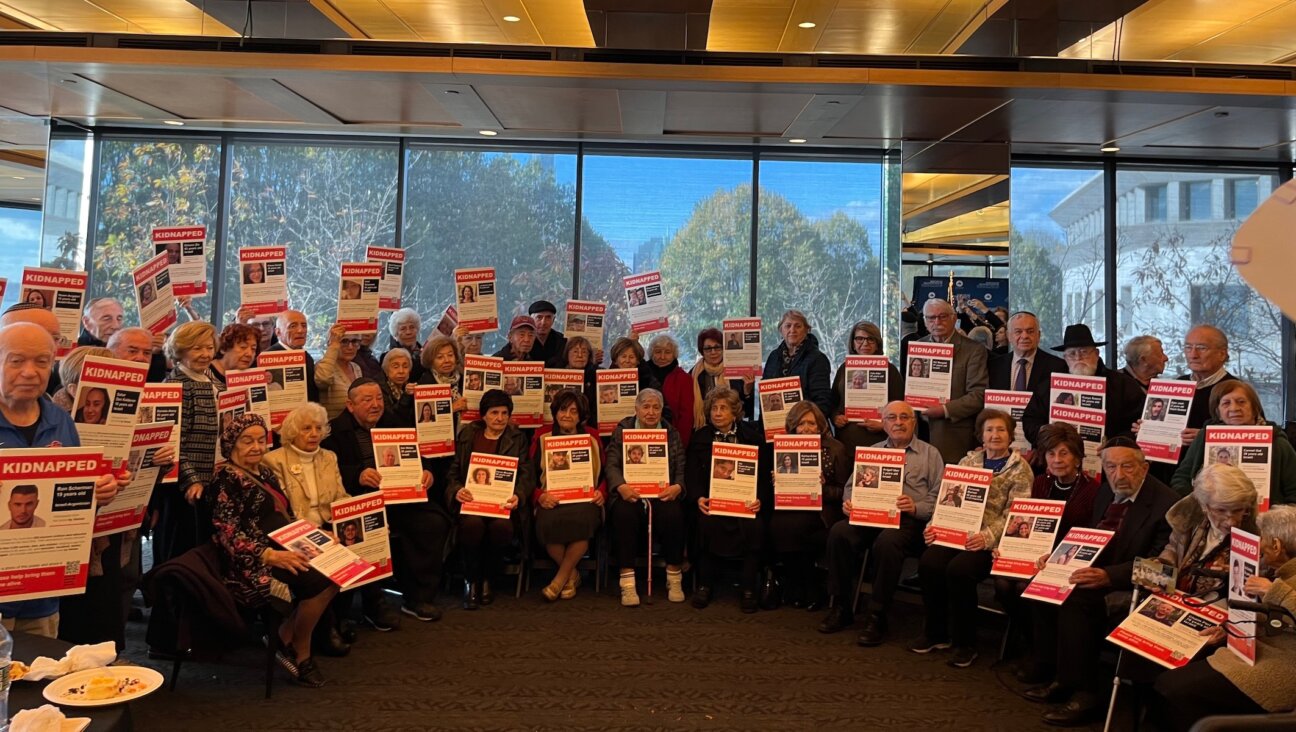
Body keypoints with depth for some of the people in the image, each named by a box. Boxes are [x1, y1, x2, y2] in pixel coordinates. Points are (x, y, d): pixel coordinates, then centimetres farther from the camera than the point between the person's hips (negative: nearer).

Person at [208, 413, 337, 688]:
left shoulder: (265, 473, 19)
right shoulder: (227, 477, -6)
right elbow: (227, 532, -17)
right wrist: (270, 555, -28)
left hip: (282, 552, 8)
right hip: (252, 563, -8)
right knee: (319, 581, -26)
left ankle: (285, 637, -2)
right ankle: (300, 654, -4)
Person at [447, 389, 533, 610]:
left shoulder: (518, 439, 14)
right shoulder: (467, 435, 15)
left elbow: (527, 476, 5)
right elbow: (453, 472, 11)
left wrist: (518, 496, -17)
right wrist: (457, 491, -13)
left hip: (502, 502, 0)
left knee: (502, 526, -34)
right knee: (472, 524, -35)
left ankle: (486, 579, -5)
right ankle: (470, 581, -9)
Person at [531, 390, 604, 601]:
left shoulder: (592, 437, 17)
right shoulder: (542, 437, 12)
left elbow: (604, 473, 16)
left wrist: (601, 492, -5)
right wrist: (540, 496, -13)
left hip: (584, 500, 0)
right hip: (552, 501, 0)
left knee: (582, 519, -35)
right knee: (548, 522, -35)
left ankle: (560, 577, -13)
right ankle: (572, 574, -7)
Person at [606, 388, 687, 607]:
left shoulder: (672, 433, 14)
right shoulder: (622, 430, 11)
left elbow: (682, 468, 7)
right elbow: (612, 465, 1)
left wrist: (677, 487, -16)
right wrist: (621, 486, -20)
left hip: (663, 494, 1)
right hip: (631, 493, 0)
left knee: (673, 514, -31)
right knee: (623, 513, -33)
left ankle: (674, 578, -12)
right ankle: (627, 582, -25)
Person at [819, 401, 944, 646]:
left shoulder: (930, 454, 12)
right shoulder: (871, 451, 23)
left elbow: (938, 499, 3)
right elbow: (853, 485, 19)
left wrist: (916, 507, -16)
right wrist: (849, 502, -4)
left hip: (909, 520, -4)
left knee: (887, 543, -37)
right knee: (839, 532, -27)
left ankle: (877, 616, -22)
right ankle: (841, 607, -13)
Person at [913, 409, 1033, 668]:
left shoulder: (1020, 469, 3)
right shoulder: (969, 461, 17)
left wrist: (987, 537, -22)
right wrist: (935, 526, -4)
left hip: (992, 541, -4)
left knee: (959, 569, -31)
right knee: (928, 562, -23)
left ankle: (965, 644, -10)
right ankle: (936, 633, -2)